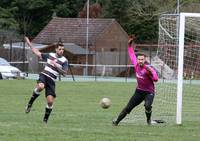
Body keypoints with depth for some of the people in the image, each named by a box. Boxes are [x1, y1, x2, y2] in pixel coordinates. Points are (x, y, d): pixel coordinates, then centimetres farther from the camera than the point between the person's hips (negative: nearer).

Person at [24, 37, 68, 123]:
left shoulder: (64, 61, 1)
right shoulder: (50, 55, 9)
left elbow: (64, 73, -7)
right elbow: (37, 53, 21)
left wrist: (56, 66, -18)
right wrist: (29, 43, 22)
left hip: (51, 81, 0)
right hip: (44, 76, 0)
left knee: (50, 101, -9)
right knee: (40, 87, -36)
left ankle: (45, 120, 9)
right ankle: (30, 104, -18)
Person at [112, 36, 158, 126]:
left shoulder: (149, 68, -23)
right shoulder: (136, 65, -7)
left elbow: (156, 79, -36)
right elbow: (132, 55, 11)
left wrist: (151, 73, -51)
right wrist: (130, 45, 12)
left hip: (149, 92, -5)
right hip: (139, 91, 5)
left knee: (147, 106, -30)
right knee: (128, 107, 6)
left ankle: (148, 120, -2)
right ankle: (117, 121, 15)